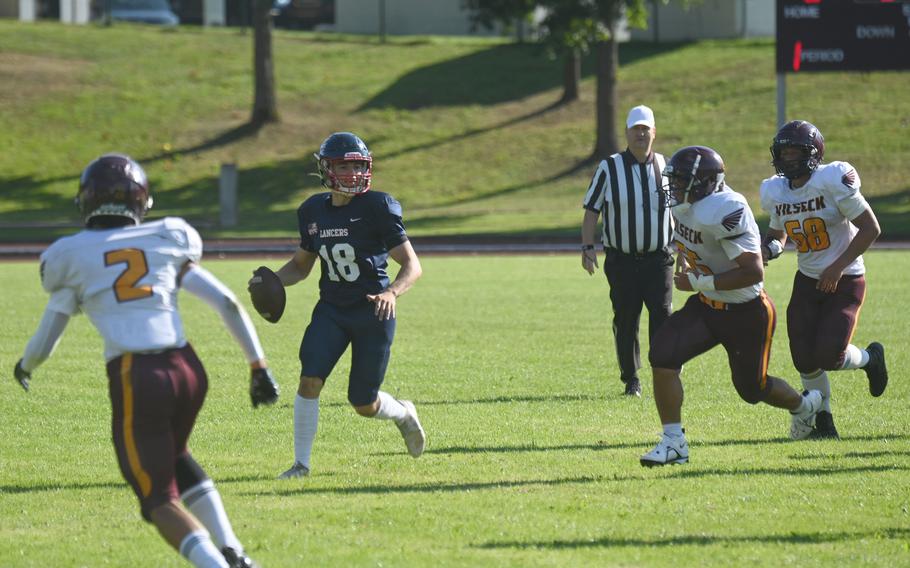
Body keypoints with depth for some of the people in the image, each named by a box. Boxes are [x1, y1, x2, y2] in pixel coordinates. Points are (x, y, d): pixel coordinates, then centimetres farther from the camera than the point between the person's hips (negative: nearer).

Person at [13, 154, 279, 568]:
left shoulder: (71, 258, 7)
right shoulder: (169, 240, 14)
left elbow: (44, 343, 14)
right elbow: (227, 304, 10)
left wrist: (24, 367, 36)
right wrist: (258, 366, 16)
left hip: (134, 378, -4)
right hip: (187, 368, 4)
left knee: (160, 498, 4)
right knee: (173, 460, 32)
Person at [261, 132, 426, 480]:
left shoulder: (377, 208, -13)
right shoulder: (313, 212, 3)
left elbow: (411, 264, -13)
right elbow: (301, 264, 17)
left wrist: (392, 292, -33)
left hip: (372, 311, -4)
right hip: (331, 310, 4)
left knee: (364, 405, 3)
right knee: (310, 381, -16)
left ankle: (404, 414, 38)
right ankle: (301, 463, -5)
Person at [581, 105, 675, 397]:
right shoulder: (609, 168, -1)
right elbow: (591, 209, 2)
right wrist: (587, 247, -7)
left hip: (658, 260, 0)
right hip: (621, 260, 0)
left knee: (662, 317, -11)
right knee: (625, 321, 4)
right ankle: (631, 380, 15)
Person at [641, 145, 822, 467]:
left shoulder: (725, 212, -31)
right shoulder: (684, 206, -4)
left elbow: (754, 272, -32)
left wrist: (700, 283, -28)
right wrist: (684, 263, 2)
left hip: (746, 314, -7)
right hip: (705, 307, 7)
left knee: (752, 388, 11)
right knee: (663, 354, -15)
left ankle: (803, 405, 45)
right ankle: (673, 442, -8)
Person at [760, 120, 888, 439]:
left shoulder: (832, 181, -19)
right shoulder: (775, 192, 1)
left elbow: (871, 228, -17)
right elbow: (778, 234, 19)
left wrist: (838, 268, -20)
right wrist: (767, 249, -6)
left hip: (845, 281, -6)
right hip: (807, 281, 6)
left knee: (828, 355, -15)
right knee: (804, 359, -3)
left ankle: (870, 358, 19)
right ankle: (823, 420, 20)